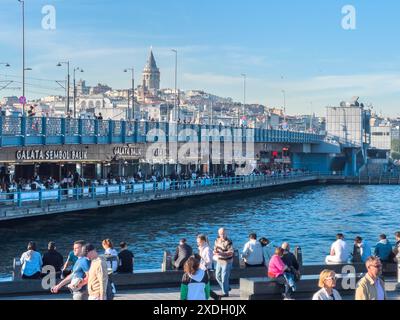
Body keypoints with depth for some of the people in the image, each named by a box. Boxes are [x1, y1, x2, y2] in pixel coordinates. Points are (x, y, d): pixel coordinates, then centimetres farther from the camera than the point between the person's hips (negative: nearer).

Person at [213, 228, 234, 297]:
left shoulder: (228, 242, -20)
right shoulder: (217, 240, 4)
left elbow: (231, 253, -24)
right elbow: (215, 248, 18)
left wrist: (222, 254, -36)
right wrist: (215, 254, -3)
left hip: (226, 262, -8)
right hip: (219, 261, 8)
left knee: (224, 278, -6)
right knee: (217, 276, 17)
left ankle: (225, 293, 6)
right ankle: (227, 288, 34)